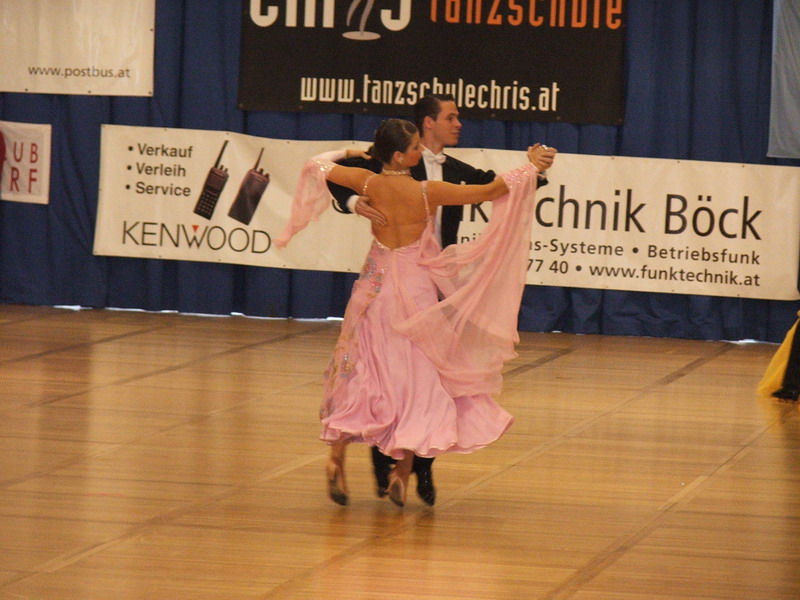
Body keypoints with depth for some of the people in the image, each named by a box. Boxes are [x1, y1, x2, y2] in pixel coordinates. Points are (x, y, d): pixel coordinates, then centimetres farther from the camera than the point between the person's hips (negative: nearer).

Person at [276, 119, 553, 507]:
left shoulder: (368, 184, -8)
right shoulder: (428, 192, -16)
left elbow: (318, 166, 5)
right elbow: (490, 191, -14)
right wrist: (529, 169, -1)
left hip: (375, 289, 3)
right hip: (416, 291, -3)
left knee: (356, 374, 13)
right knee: (418, 378, 6)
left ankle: (336, 458, 4)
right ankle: (402, 471, 0)